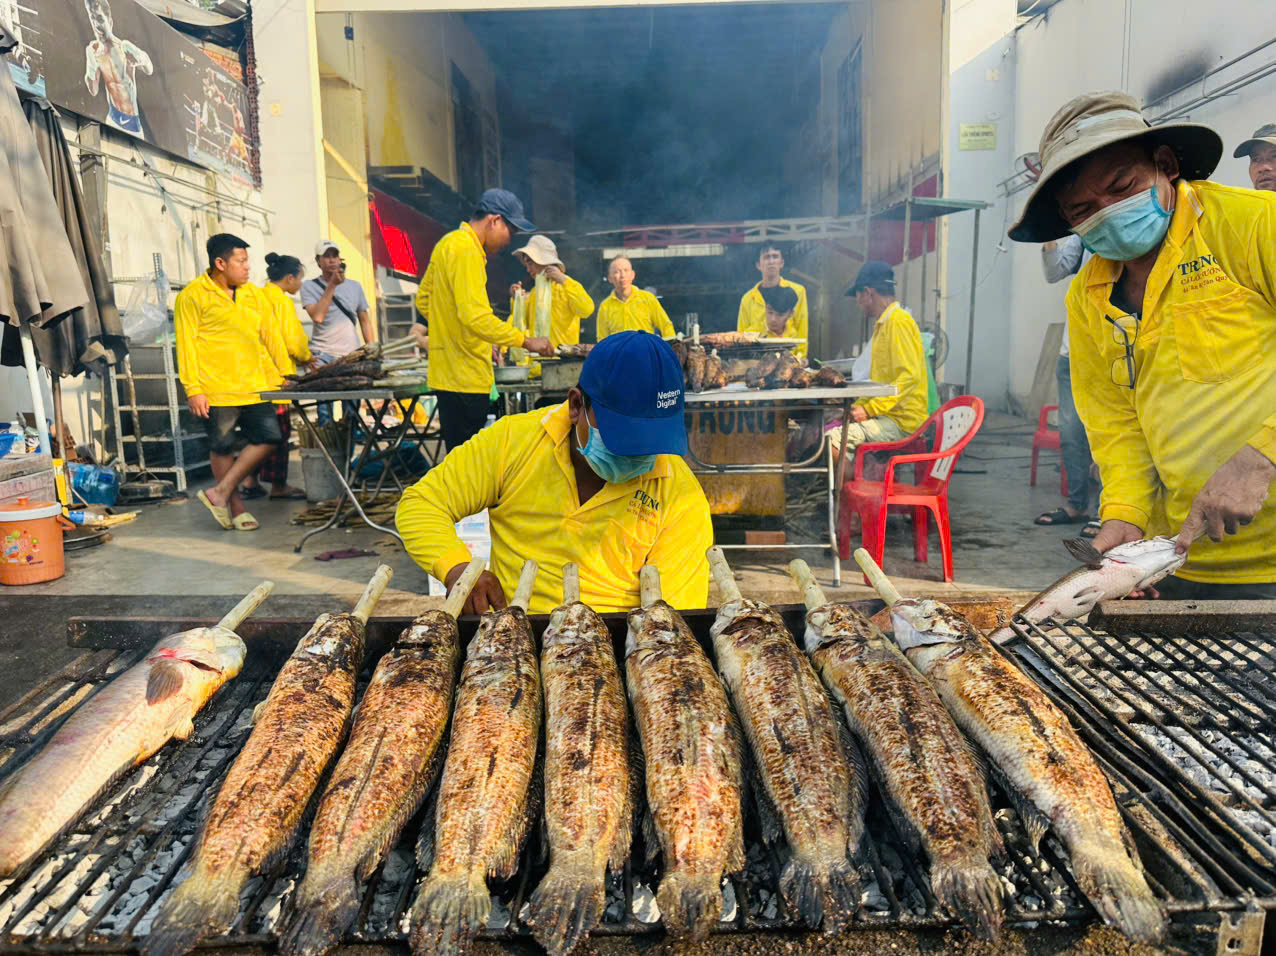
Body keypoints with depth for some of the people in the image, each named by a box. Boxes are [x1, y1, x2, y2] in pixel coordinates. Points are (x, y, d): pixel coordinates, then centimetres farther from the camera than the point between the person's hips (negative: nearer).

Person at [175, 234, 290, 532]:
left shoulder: (249, 295, 16)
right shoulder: (193, 296, -3)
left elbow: (268, 334, 22)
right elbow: (187, 344, -7)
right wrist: (193, 389, -12)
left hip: (254, 387, 6)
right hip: (217, 390, -6)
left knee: (269, 437, 1)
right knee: (222, 447, 4)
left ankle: (220, 492, 10)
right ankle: (236, 506, 18)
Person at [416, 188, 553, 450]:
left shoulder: (449, 243, 16)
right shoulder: (466, 250, -15)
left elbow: (423, 300, 23)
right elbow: (476, 316, -25)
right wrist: (525, 340, -18)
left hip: (450, 373, 10)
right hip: (465, 377, -10)